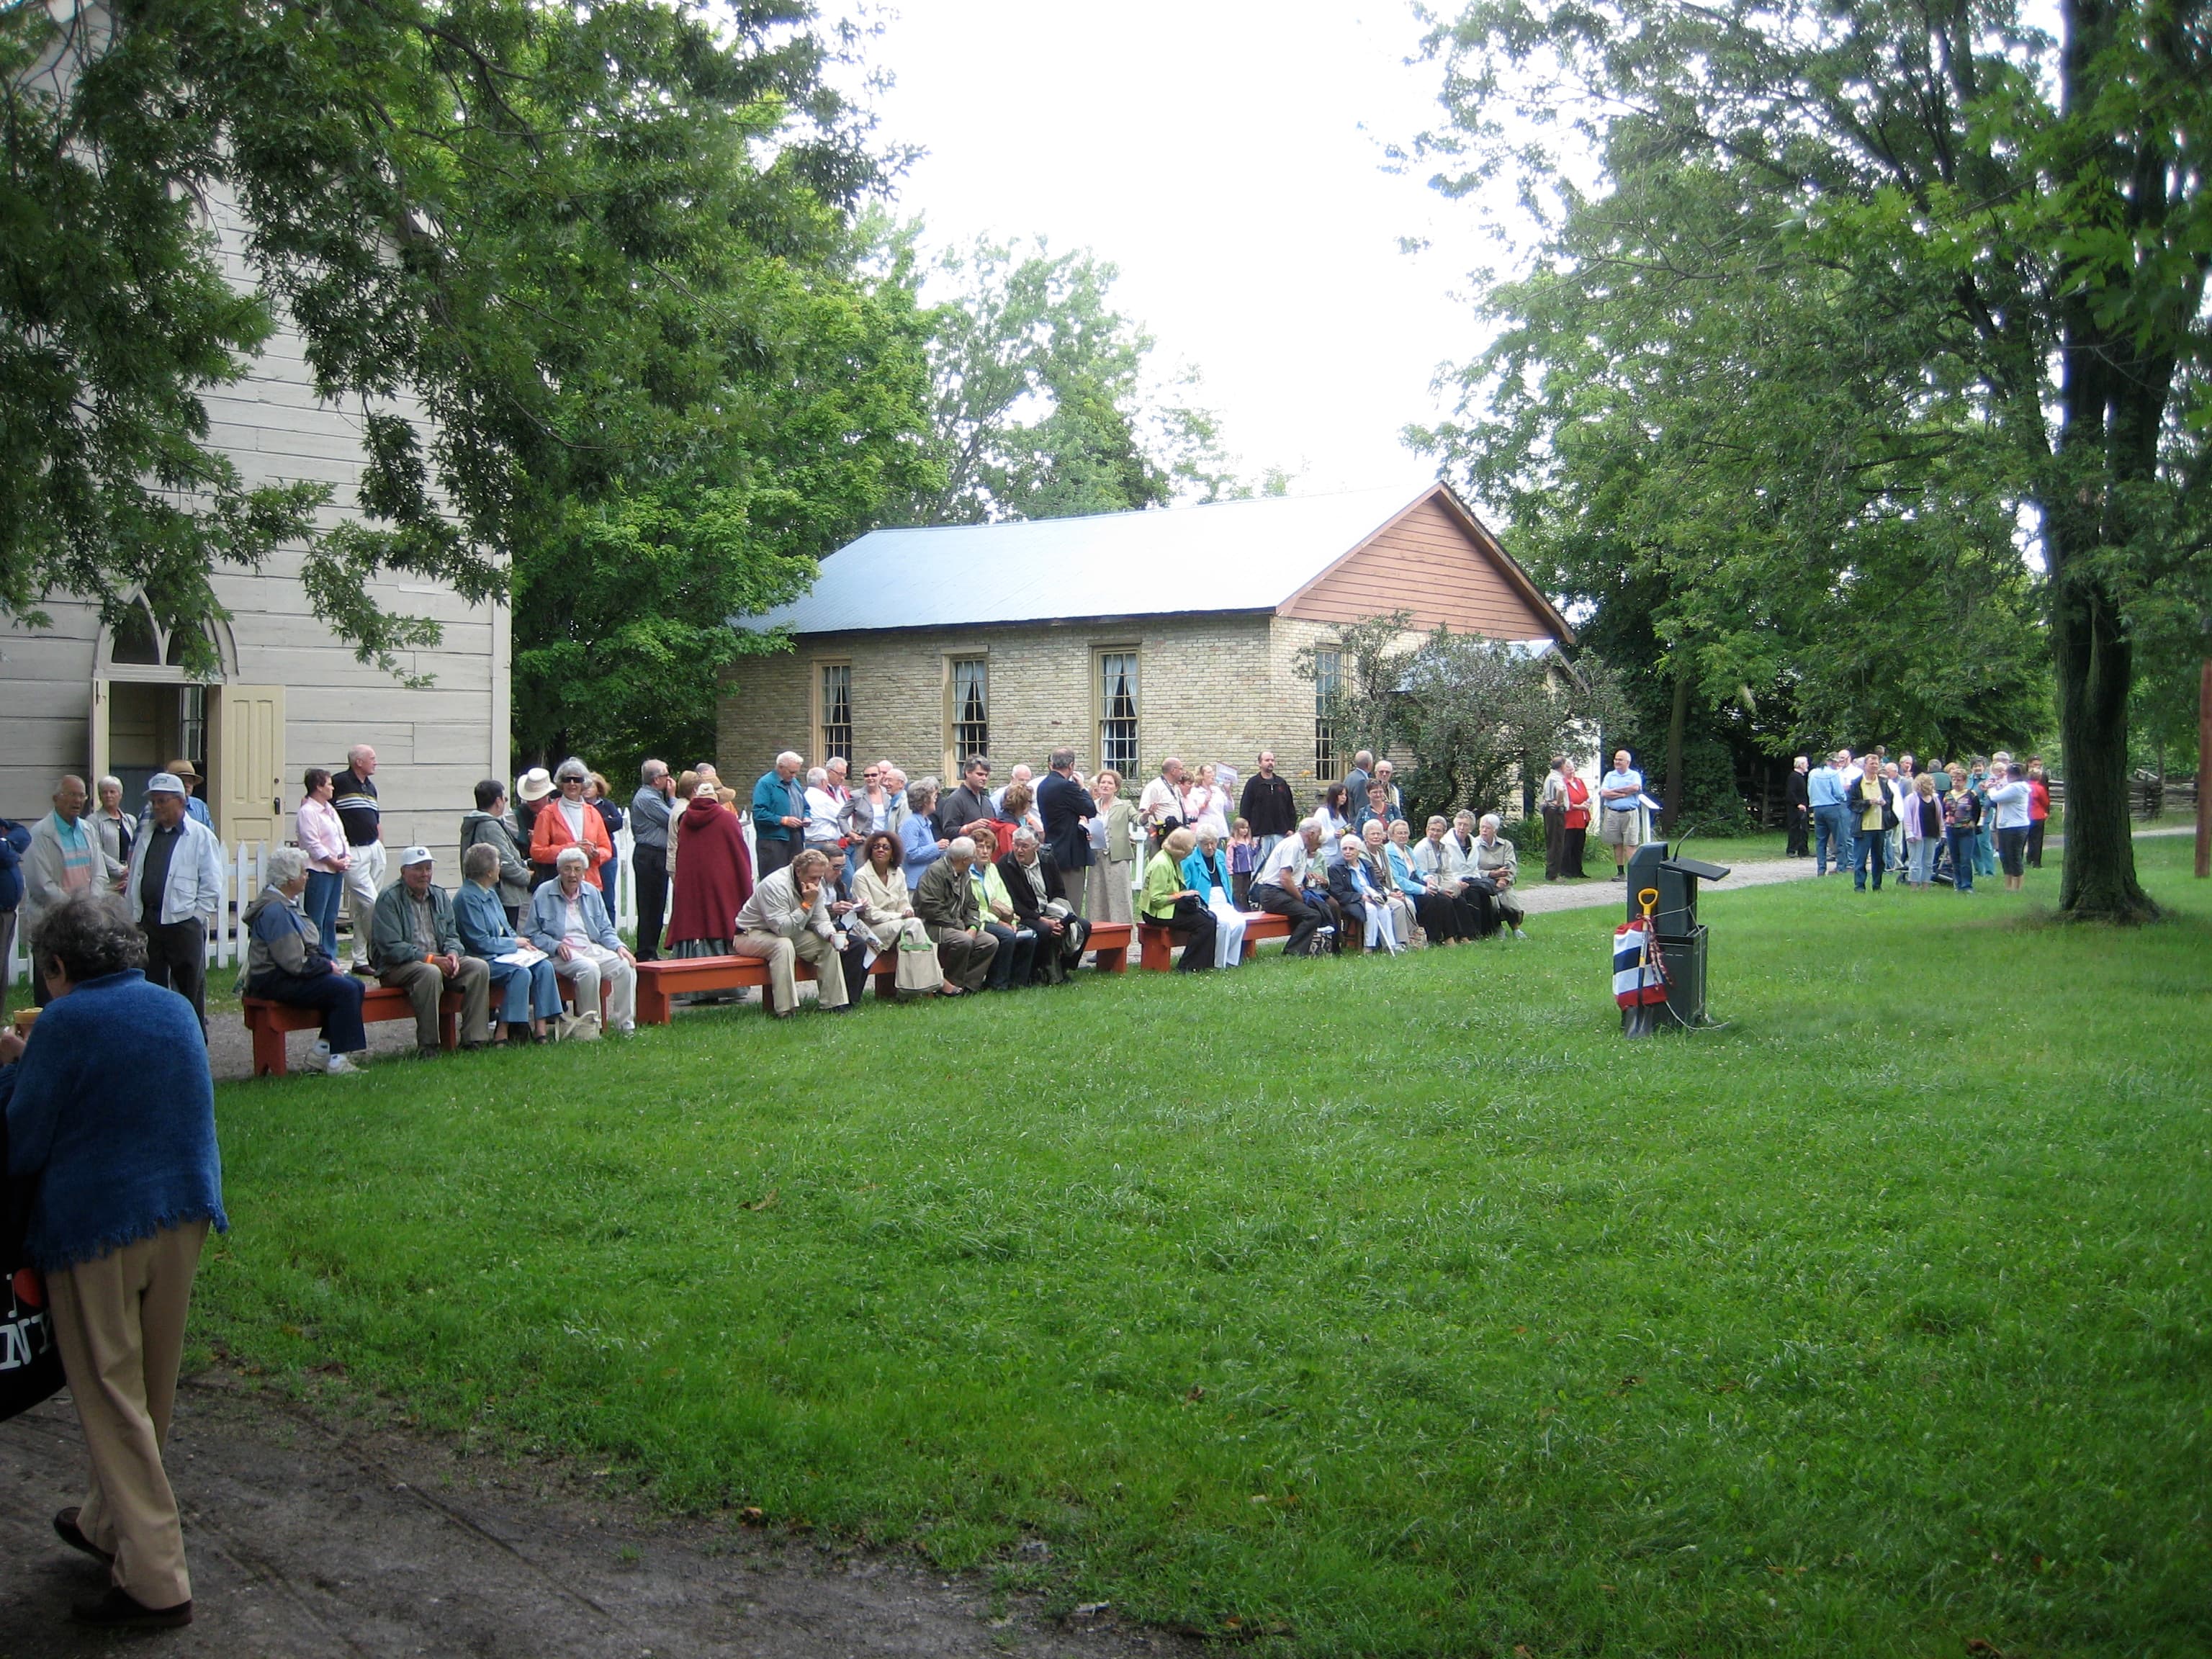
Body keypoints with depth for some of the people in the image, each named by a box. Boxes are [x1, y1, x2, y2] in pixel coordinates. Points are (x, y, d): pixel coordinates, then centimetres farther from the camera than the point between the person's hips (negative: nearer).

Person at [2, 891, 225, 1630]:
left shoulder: (63, 1024, -12)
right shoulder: (176, 1009, 8)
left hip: (95, 1223, -6)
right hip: (184, 1214, 7)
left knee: (111, 1395, 0)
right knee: (151, 1389, 18)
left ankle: (155, 1580, 0)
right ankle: (108, 1522, 36)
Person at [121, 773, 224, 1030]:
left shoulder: (200, 836, -3)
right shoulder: (146, 834, 14)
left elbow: (211, 885, -5)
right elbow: (134, 876, 15)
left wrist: (195, 916, -9)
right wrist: (133, 915, 7)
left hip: (184, 922, -5)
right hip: (148, 920, 5)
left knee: (191, 989, 3)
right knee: (151, 987, 7)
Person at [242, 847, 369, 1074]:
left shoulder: (288, 904, 15)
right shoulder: (274, 910, -19)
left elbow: (311, 946, 20)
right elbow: (294, 962, -24)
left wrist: (331, 963, 3)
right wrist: (328, 966, -11)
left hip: (292, 974, 11)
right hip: (276, 981, -11)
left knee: (356, 986, -3)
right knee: (345, 990, -23)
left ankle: (323, 1051, 0)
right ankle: (336, 1061, -19)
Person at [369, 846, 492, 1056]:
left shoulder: (439, 895, 13)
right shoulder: (389, 898, -8)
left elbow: (452, 934, 16)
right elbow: (391, 947, -16)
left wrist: (453, 953, -9)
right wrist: (430, 959, -22)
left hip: (439, 960, 7)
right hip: (397, 967, -6)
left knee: (479, 967, -17)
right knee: (430, 973, -38)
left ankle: (472, 1039, -18)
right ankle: (427, 1046, -29)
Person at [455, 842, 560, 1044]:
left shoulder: (491, 893, 16)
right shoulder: (467, 898, -14)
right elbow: (481, 943, -17)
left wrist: (522, 942, 4)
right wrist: (515, 943, -8)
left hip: (504, 953, 9)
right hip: (483, 960, -9)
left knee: (544, 966, -13)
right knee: (521, 973, -32)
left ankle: (540, 1028, -17)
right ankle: (502, 1033, -27)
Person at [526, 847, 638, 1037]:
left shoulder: (592, 893, 15)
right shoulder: (544, 894, 1)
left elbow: (605, 930, 18)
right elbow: (533, 934, -2)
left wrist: (619, 946, -2)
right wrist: (556, 946, -18)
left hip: (592, 949, 5)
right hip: (561, 954, -5)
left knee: (626, 966, -22)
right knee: (589, 969, -36)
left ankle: (624, 1025, -17)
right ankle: (588, 1024, -21)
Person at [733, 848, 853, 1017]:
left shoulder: (817, 885, -4)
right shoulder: (775, 885, -30)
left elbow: (820, 920, -2)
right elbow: (782, 929, -35)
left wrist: (832, 935, -23)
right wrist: (807, 904, -36)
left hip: (787, 933, 8)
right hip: (750, 935, -8)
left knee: (828, 944, -9)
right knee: (783, 945, -38)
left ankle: (831, 1003, -4)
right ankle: (783, 1011, -37)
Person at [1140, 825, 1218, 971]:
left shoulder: (1174, 860, 11)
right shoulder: (1161, 864, -20)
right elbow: (1156, 899, -22)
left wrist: (1187, 894, 3)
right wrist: (1181, 895, -16)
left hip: (1173, 906, 10)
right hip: (1158, 912, -10)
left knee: (1210, 918, -4)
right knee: (1204, 923, -19)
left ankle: (1205, 962, 1)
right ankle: (1188, 967, -10)